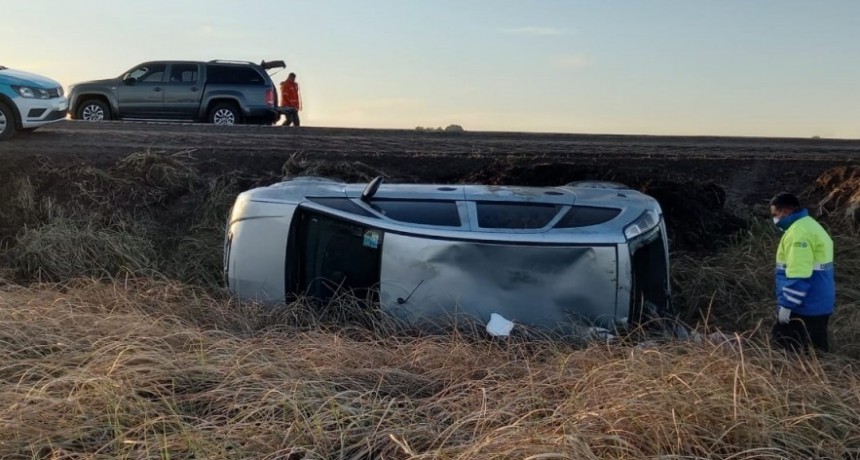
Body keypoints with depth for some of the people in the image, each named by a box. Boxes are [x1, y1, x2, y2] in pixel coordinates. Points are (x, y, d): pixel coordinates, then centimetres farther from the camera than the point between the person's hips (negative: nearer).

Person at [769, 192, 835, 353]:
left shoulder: (799, 231, -20)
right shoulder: (808, 225, 15)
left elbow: (798, 275, -25)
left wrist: (787, 305, -19)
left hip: (804, 308, -11)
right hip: (817, 306, 11)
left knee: (785, 349, -3)